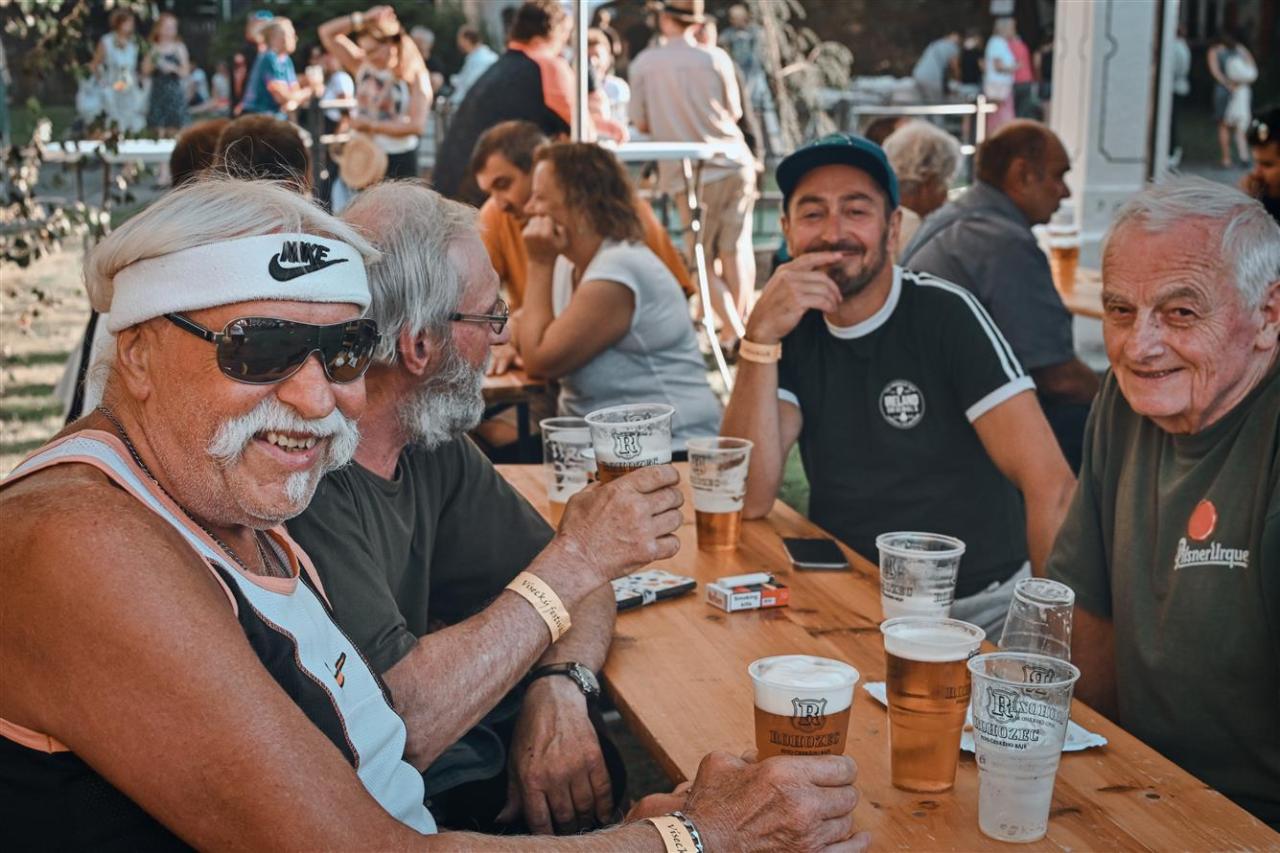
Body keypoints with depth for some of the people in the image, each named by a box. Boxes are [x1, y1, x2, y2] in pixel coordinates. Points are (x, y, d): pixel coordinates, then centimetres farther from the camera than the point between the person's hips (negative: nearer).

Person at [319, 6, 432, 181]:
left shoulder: (413, 76, -8)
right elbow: (327, 32, 3)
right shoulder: (362, 67, 6)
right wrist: (363, 19, -9)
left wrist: (373, 126, -18)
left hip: (399, 161, -5)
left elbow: (417, 125, -18)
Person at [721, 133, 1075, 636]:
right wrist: (761, 336, -18)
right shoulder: (794, 331, 3)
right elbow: (749, 500, -10)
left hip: (978, 606, -4)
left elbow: (1050, 483, -15)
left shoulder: (945, 314, -8)